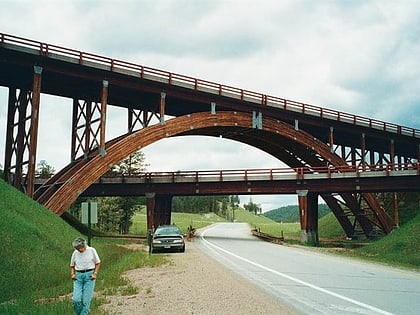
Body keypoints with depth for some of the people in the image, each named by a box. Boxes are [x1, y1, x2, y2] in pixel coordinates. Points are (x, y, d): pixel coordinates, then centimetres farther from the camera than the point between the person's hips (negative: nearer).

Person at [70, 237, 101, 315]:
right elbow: (72, 266, 18)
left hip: (89, 275, -2)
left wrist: (95, 273, -6)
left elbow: (98, 263, 5)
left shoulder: (91, 250, -2)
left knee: (86, 300, -5)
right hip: (78, 276, 2)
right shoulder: (75, 253, 4)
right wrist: (72, 274, 1)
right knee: (76, 299, -9)